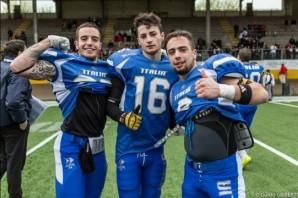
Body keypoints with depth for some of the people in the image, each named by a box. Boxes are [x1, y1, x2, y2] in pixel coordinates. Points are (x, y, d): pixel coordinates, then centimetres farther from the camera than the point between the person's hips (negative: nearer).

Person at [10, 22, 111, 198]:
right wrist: (49, 42, -14)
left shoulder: (107, 68, 9)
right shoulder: (63, 64, -8)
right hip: (73, 145, -6)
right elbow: (18, 67, -18)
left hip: (98, 145, 6)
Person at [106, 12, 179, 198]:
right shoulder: (124, 62, -7)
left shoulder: (174, 66, 1)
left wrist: (175, 123, -5)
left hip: (156, 149, 3)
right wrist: (123, 117, -20)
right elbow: (109, 103, -3)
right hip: (129, 148, -3)